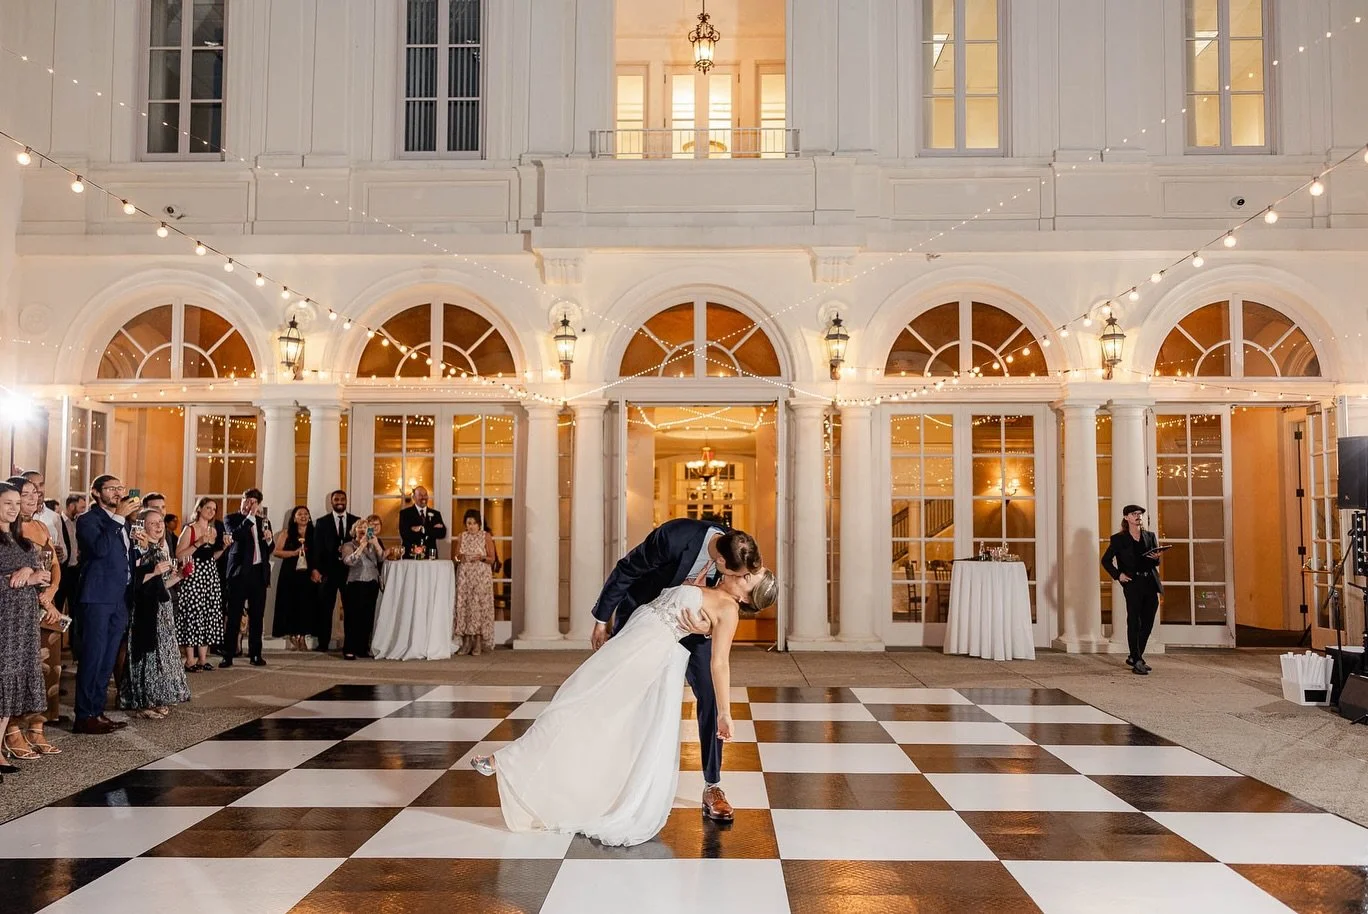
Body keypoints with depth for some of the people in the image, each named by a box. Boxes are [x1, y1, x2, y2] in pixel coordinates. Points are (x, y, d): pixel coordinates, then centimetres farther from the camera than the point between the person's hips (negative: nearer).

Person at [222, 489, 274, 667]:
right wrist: (250, 516, -16)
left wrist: (269, 540, -3)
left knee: (257, 616, 7)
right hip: (239, 572, -4)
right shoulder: (231, 518, 3)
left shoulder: (263, 521, 15)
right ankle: (228, 655, 2)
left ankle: (255, 654, 13)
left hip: (259, 573, 4)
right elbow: (234, 535, -18)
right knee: (234, 616, -2)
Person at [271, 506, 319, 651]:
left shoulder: (314, 534, 8)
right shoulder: (286, 533, 4)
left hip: (308, 574, 1)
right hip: (290, 574, -1)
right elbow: (277, 551, -3)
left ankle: (302, 637, 6)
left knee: (306, 605, -2)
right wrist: (294, 553, -13)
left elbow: (318, 555, 8)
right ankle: (293, 637, 9)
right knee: (290, 605, -1)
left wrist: (316, 570, -6)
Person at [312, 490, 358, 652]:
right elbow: (317, 547, 2)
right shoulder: (322, 523, 8)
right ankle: (323, 643, 10)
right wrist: (318, 570, -7)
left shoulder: (357, 521, 8)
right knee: (325, 608, 3)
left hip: (350, 570, 0)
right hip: (329, 570, 0)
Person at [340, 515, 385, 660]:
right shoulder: (349, 546, 5)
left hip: (372, 585, 4)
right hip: (355, 585, -4)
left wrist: (376, 544, -10)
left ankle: (363, 647, 11)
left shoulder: (373, 545, 17)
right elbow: (349, 561, -13)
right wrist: (361, 546, -16)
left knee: (368, 617, 1)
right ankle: (349, 649, -5)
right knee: (353, 617, -8)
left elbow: (382, 559, 2)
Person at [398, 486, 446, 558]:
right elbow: (404, 534, -11)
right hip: (411, 556, -2)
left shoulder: (435, 514, 12)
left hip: (430, 556, 2)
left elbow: (442, 533, -1)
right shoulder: (405, 513, 4)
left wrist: (423, 530, -13)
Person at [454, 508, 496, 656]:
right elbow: (455, 557, 13)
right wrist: (459, 557, -9)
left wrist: (481, 557, -17)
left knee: (479, 605, -6)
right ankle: (466, 642, 4)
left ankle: (478, 642, -2)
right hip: (464, 575, 3)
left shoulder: (486, 537, 1)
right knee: (463, 604, -2)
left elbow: (492, 559, 2)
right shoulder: (462, 536, 10)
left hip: (481, 576, -3)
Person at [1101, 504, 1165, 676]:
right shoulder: (1118, 539, 1)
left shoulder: (1150, 536, 14)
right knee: (1134, 623, -4)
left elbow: (1156, 563, 17)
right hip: (1132, 583, -5)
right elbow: (1106, 560, 4)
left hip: (1151, 584, 5)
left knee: (1147, 623, 8)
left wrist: (1156, 558, -6)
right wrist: (1118, 575, -7)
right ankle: (1137, 662, -2)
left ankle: (1134, 657, 22)